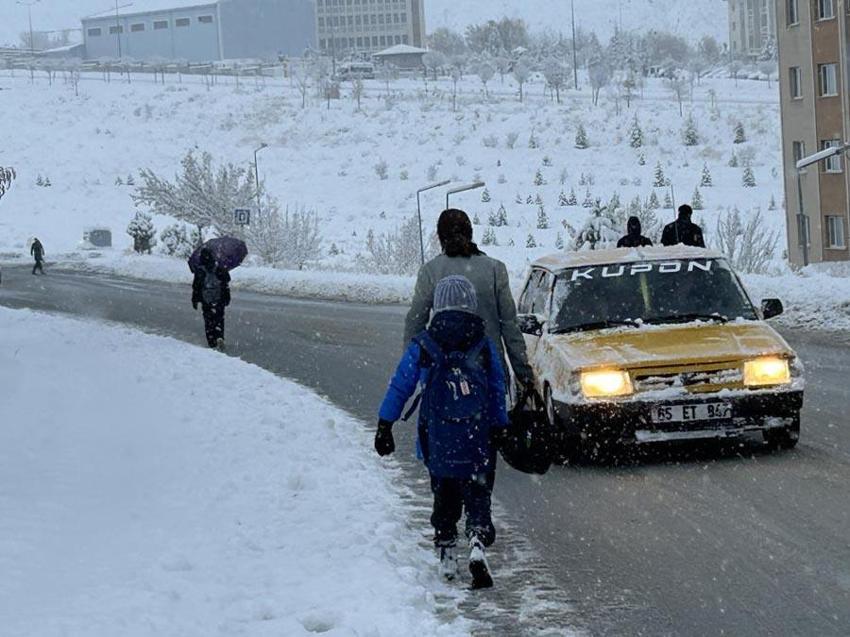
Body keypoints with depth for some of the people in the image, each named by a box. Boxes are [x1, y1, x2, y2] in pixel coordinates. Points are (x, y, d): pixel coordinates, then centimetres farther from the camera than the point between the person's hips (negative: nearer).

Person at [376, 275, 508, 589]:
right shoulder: (485, 346, 1)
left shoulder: (422, 346, -1)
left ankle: (447, 554, 17)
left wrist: (384, 426, 9)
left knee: (444, 498, 16)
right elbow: (498, 393, 7)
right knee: (477, 496, 3)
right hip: (477, 443, 0)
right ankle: (478, 542, -20)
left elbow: (400, 387, 2)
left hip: (437, 442, 0)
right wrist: (499, 430, 17)